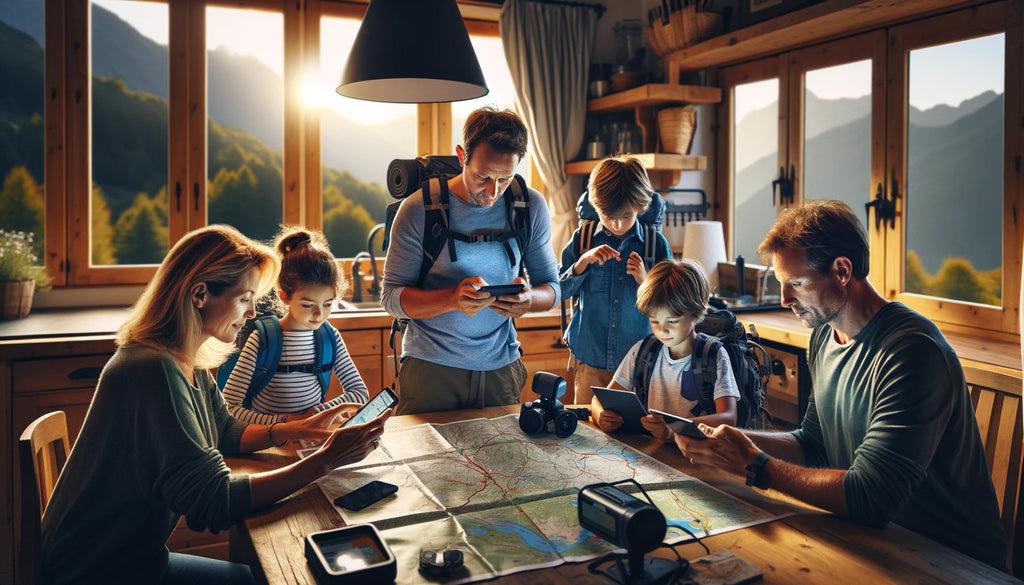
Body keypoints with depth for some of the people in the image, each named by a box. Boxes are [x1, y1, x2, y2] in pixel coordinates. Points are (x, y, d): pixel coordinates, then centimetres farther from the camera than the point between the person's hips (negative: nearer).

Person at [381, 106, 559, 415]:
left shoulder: (532, 207, -2)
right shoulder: (419, 209, -11)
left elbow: (551, 287, 5)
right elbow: (391, 297, -10)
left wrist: (529, 299, -20)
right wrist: (453, 299, -28)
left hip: (501, 366, 3)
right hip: (430, 366, -2)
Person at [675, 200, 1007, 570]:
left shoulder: (912, 352, -24)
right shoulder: (825, 336, 4)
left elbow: (869, 499, -27)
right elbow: (812, 445, 12)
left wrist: (752, 465, -21)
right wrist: (730, 439, -3)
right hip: (875, 538, 7)